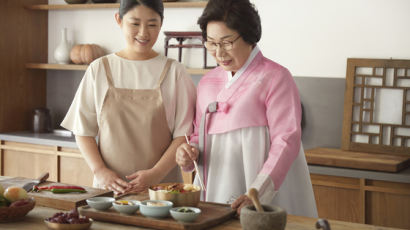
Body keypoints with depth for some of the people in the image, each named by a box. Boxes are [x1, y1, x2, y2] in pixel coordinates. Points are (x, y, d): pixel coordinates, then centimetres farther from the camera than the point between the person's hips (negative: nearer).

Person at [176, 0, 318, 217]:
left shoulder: (274, 77, -7)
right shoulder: (207, 83, 13)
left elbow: (286, 141, -14)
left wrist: (257, 194, -25)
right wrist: (189, 152, -2)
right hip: (214, 195, 5)